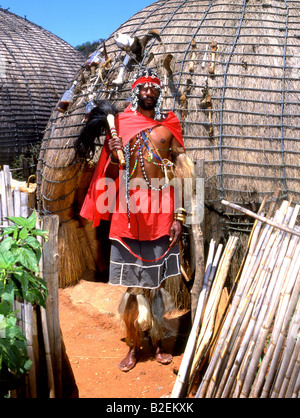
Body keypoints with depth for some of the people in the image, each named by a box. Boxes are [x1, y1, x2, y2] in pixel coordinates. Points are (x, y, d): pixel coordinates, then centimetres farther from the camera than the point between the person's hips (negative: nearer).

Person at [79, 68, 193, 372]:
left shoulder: (169, 125, 8)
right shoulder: (121, 123, 7)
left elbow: (180, 172, 4)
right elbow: (111, 175, 8)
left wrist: (179, 217, -2)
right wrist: (114, 156, -14)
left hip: (161, 209, 1)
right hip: (129, 209, 0)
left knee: (158, 279, 9)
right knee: (133, 282, 4)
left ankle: (157, 341, 24)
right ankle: (134, 345, 19)